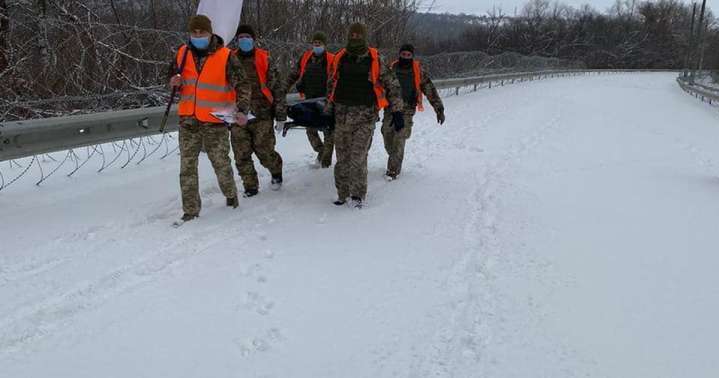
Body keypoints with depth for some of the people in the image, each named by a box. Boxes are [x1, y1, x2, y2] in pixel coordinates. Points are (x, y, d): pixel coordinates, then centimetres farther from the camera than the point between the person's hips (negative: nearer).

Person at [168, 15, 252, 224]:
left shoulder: (225, 56, -8)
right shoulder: (183, 53, 5)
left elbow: (242, 84, -7)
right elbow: (173, 74, 22)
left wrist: (241, 109, -21)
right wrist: (175, 81, -3)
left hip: (215, 121, -4)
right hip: (188, 120, 4)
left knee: (221, 163, 7)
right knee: (187, 166, 3)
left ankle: (231, 196, 32)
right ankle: (191, 210, 10)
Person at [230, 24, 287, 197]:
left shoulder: (264, 59, 1)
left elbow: (277, 87, 1)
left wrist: (281, 116, -3)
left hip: (262, 115, -3)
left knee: (264, 152, -2)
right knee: (241, 155, 1)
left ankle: (276, 171, 29)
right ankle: (250, 187, 16)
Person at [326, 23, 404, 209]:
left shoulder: (374, 60, -1)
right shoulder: (340, 59, 8)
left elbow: (392, 84, 6)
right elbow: (331, 85, 20)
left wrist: (397, 110, 4)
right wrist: (329, 110, 19)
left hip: (366, 116, -3)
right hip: (342, 114, 3)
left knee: (358, 157, -11)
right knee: (342, 157, 7)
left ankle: (357, 194, 4)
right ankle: (342, 193, 20)